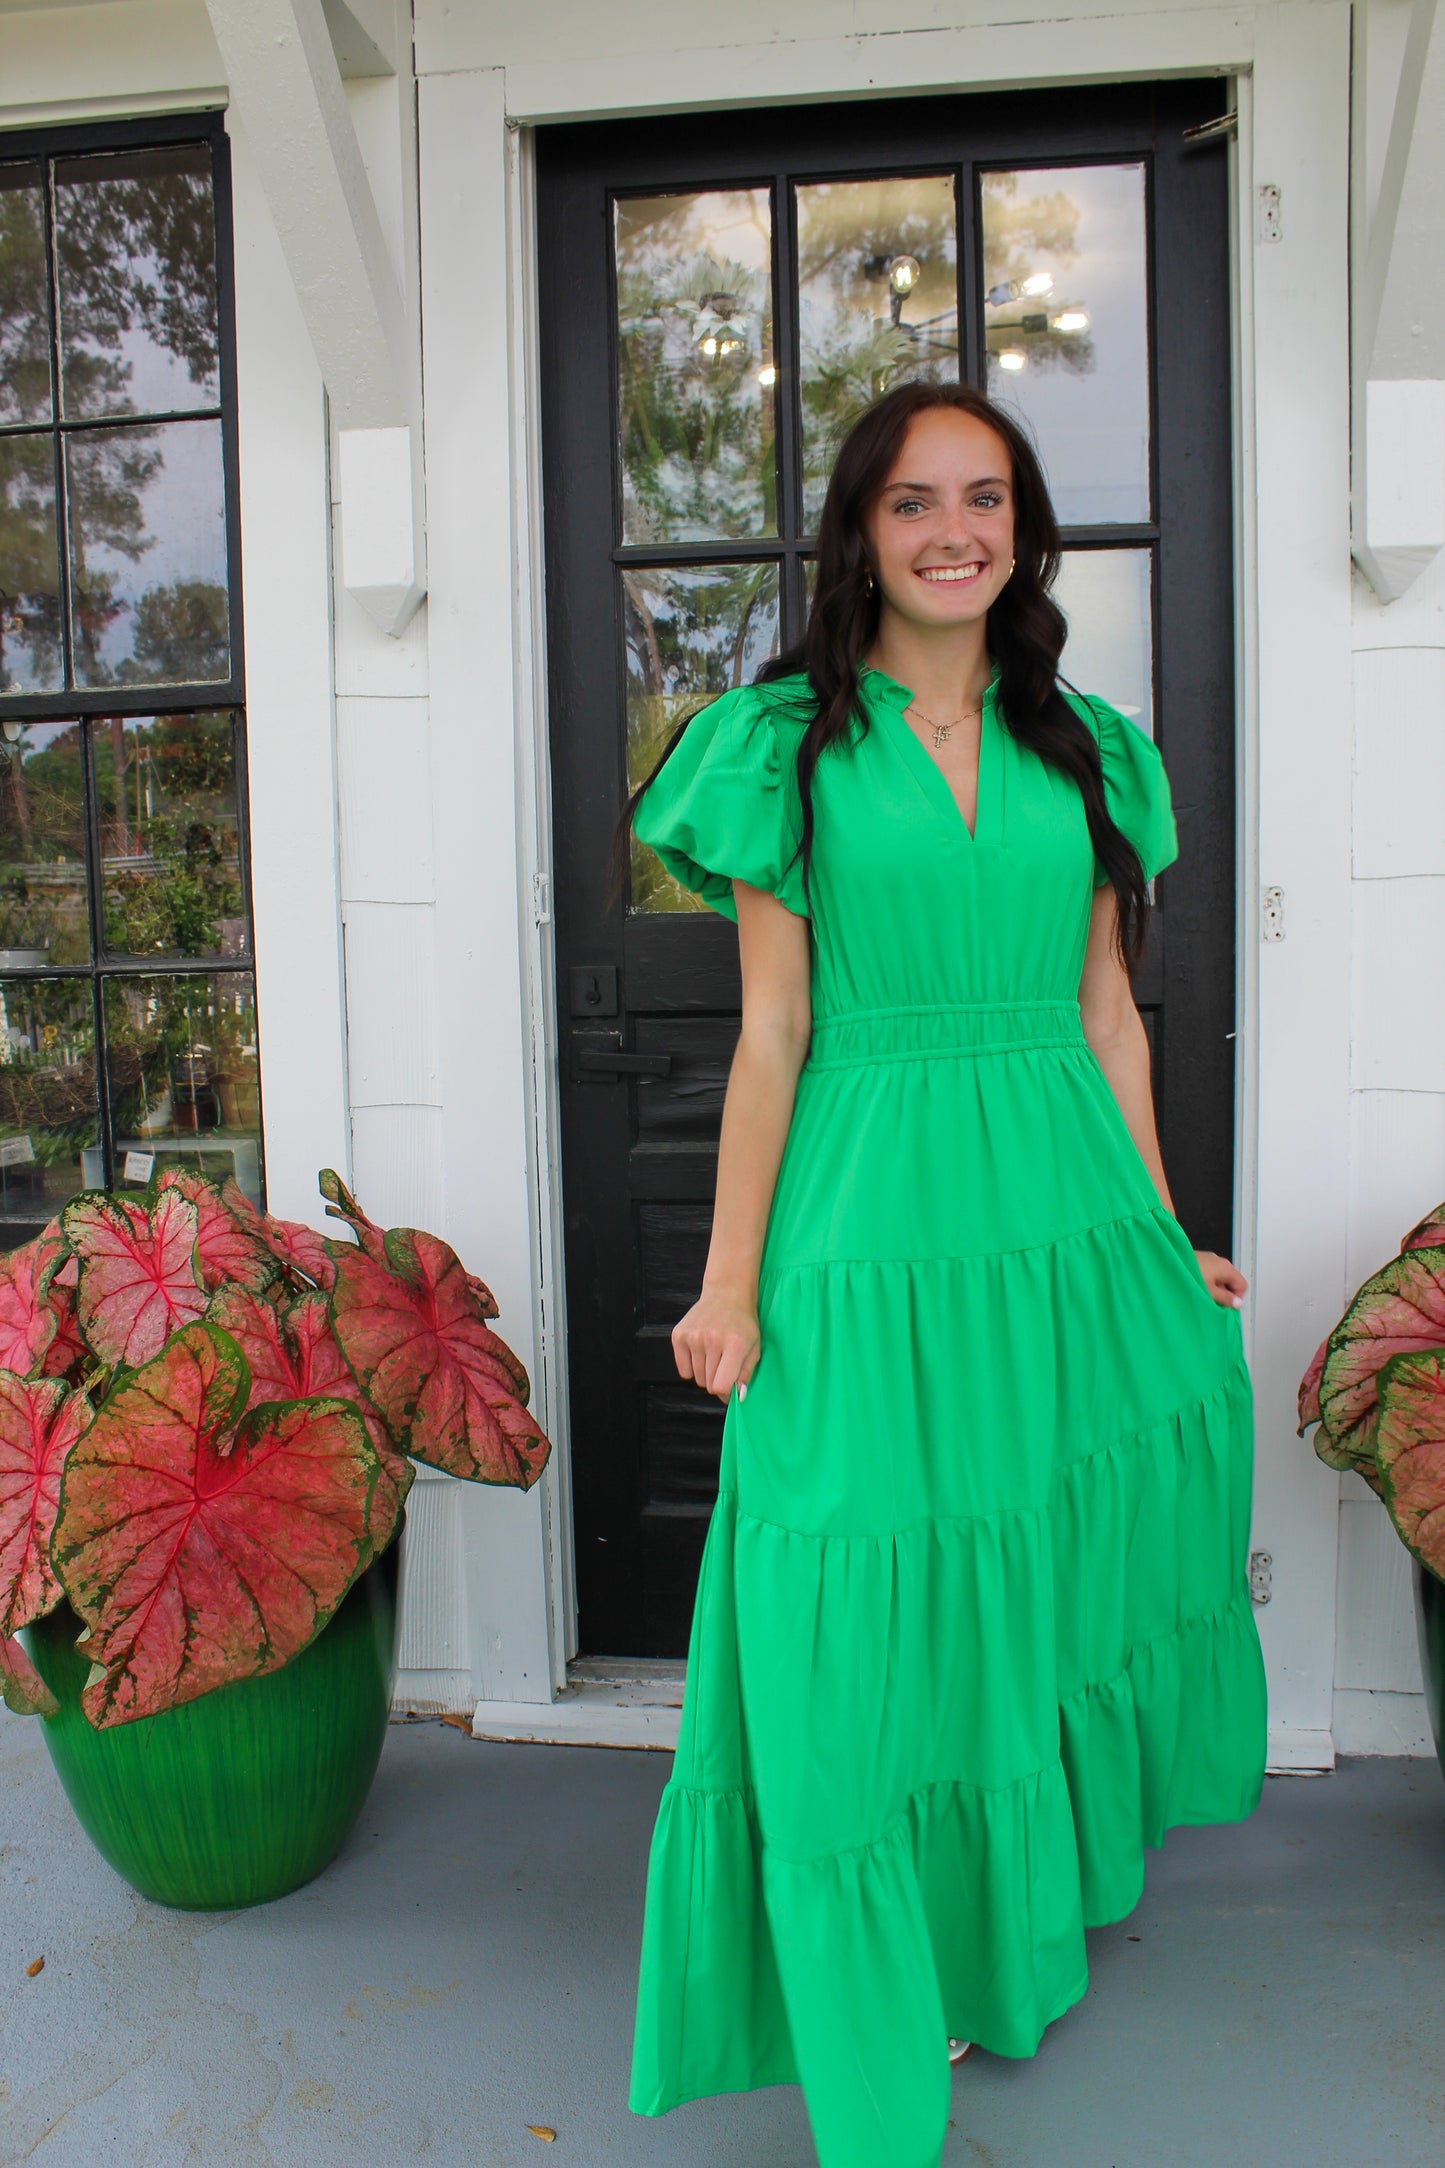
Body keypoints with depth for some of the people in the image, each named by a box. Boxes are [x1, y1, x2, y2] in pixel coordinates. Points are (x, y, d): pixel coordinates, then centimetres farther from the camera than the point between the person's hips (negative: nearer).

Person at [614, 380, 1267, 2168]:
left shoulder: (1083, 748, 11)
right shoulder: (792, 741, 0)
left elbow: (1108, 1012, 12)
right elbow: (774, 1026, -3)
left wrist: (1160, 1241, 13)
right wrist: (731, 1284, -6)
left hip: (1066, 1219, 4)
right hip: (874, 1228, -3)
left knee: (1051, 1577, 14)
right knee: (876, 1618, 5)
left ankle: (1026, 1933, 40)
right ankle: (887, 2025, 29)